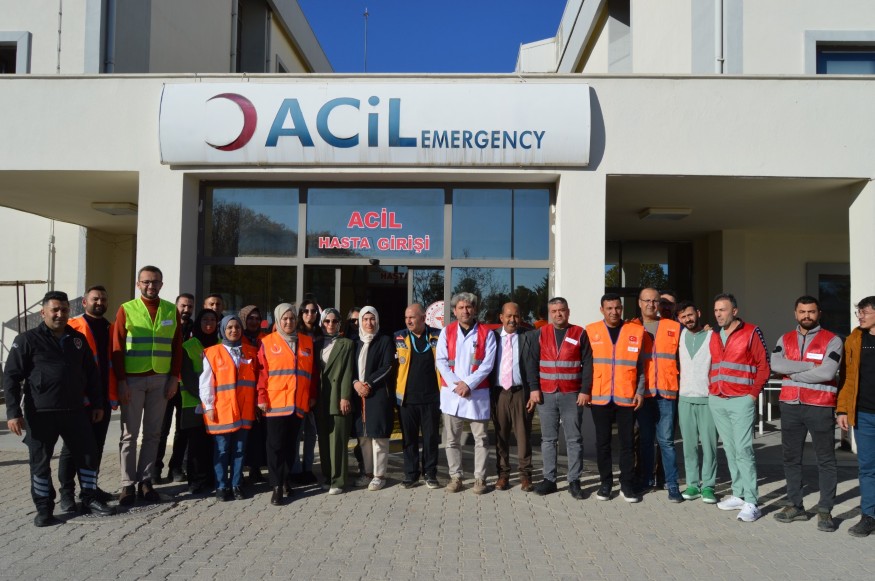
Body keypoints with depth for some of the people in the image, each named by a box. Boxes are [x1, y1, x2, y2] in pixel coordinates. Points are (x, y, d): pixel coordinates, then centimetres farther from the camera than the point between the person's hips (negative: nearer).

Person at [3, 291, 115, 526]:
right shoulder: (28, 340, -2)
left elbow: (91, 374, 16)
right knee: (40, 461, 6)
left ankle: (89, 499, 21)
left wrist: (97, 403, 14)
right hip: (40, 413, -4)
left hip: (75, 410, 4)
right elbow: (11, 377, -5)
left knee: (88, 454, 6)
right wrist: (13, 412, -12)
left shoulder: (78, 339, 11)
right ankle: (44, 509, 19)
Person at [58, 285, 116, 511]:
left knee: (97, 445, 13)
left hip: (104, 397, 5)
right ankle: (67, 492, 10)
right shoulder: (73, 327, -3)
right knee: (73, 445, 2)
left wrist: (114, 393, 10)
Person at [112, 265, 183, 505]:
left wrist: (174, 378, 0)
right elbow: (117, 347, -2)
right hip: (132, 379, -2)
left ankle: (146, 481, 16)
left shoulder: (171, 311, 7)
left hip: (161, 379, 2)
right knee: (130, 433, 3)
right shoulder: (126, 309, 0)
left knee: (153, 433, 7)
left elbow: (177, 347, 7)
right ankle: (128, 484, 10)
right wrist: (121, 381, -8)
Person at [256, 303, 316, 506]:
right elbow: (262, 372, -3)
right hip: (275, 403, -3)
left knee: (291, 445, 12)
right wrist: (261, 398, -8)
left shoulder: (307, 342, 11)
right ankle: (277, 487, 5)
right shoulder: (267, 342, 1)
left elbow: (312, 372, 12)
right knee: (276, 446, 0)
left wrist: (312, 396, 8)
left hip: (298, 403, 3)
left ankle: (286, 480, 27)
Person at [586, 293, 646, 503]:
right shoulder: (591, 331, 1)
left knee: (627, 442, 6)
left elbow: (641, 365, 5)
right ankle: (605, 482, 21)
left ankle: (627, 484, 18)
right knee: (602, 441, 9)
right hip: (599, 397, 0)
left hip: (627, 397, 0)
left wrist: (640, 391, -2)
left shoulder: (636, 331, 1)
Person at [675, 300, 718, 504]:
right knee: (689, 444, 5)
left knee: (709, 443, 0)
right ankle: (693, 484, 14)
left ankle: (708, 485, 10)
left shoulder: (712, 336, 0)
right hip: (685, 398, 2)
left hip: (708, 398, -2)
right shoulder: (679, 336, 8)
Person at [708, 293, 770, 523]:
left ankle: (751, 502, -4)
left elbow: (763, 365, -5)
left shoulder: (751, 332, -4)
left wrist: (753, 393, -8)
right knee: (729, 449, 10)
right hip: (716, 401, 6)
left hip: (741, 400, -6)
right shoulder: (713, 336, 13)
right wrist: (711, 388, 8)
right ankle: (738, 495, 19)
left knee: (743, 449, -9)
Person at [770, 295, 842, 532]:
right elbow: (776, 365, -9)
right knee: (791, 458, 10)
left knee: (825, 460, 3)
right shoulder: (785, 340, 9)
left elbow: (827, 372, -18)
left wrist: (793, 373, -9)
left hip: (820, 408, -4)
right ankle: (795, 506, 21)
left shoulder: (832, 341, -3)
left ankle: (825, 511, 11)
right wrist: (810, 365, -13)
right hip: (790, 406, 4)